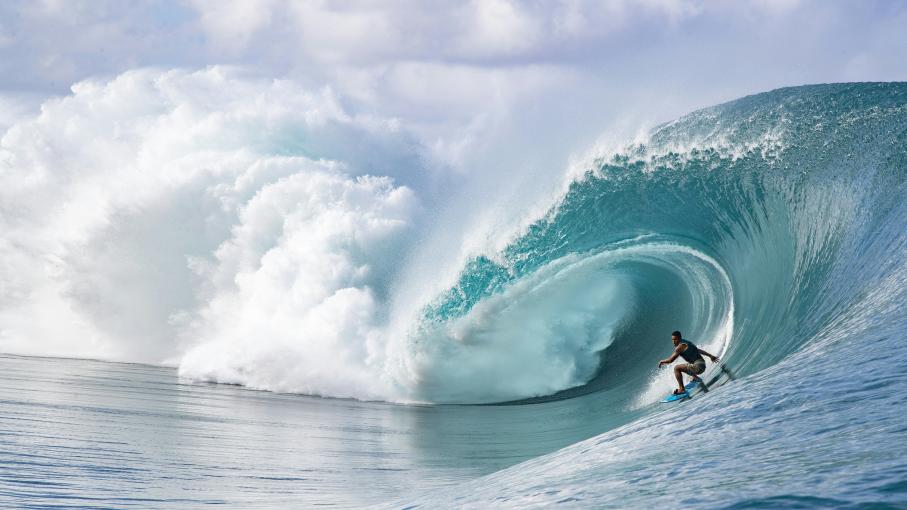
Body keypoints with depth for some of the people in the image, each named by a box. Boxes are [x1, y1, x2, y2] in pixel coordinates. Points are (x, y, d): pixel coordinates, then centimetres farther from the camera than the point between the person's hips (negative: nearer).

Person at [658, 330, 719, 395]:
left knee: (677, 368, -14)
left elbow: (670, 360, -11)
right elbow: (698, 350, 29)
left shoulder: (680, 346, -12)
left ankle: (681, 389, -16)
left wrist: (662, 362, 8)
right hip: (702, 365, 10)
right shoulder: (686, 343, 16)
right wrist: (710, 356, 38)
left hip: (698, 366, -10)